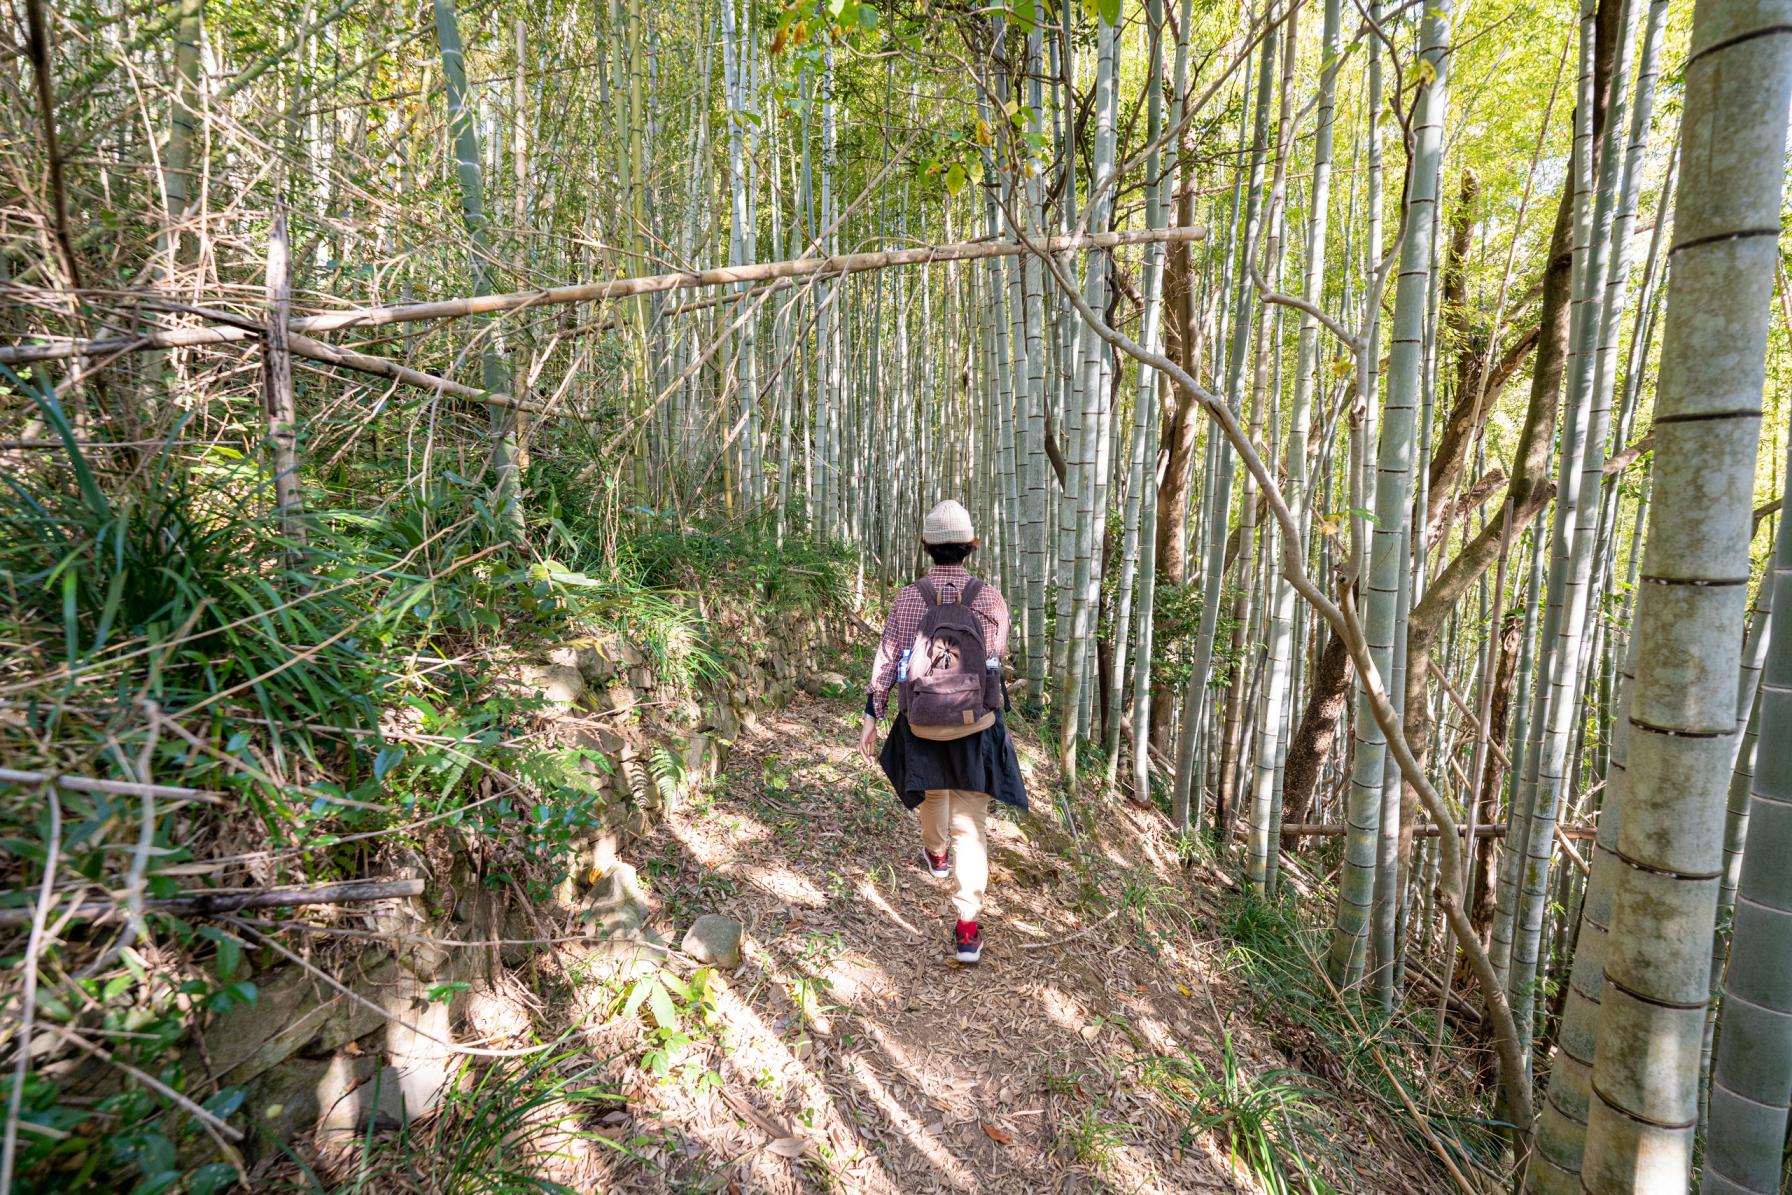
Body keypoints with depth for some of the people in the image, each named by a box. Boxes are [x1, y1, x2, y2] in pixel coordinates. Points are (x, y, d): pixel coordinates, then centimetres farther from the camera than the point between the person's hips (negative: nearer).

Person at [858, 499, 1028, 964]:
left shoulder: (906, 599, -10)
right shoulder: (990, 598, -10)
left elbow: (886, 662, -7)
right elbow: (998, 655, 6)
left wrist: (871, 716, 0)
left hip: (923, 724, 1)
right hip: (977, 727, -1)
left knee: (932, 791, 31)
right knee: (969, 823, 4)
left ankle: (936, 856, 56)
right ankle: (967, 928, 2)